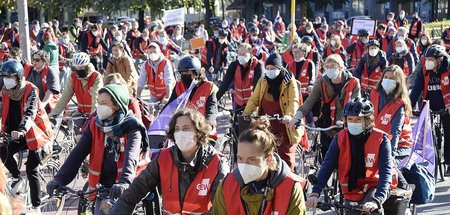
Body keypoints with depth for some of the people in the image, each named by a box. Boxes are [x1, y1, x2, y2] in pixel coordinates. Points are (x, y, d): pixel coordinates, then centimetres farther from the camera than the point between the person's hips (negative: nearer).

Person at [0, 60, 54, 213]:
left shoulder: (31, 90, -16)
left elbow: (30, 113, -29)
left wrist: (21, 131, -44)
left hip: (33, 133, -4)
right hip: (14, 134, 4)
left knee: (32, 171, -4)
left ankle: (36, 206, 5)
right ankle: (16, 176, 3)